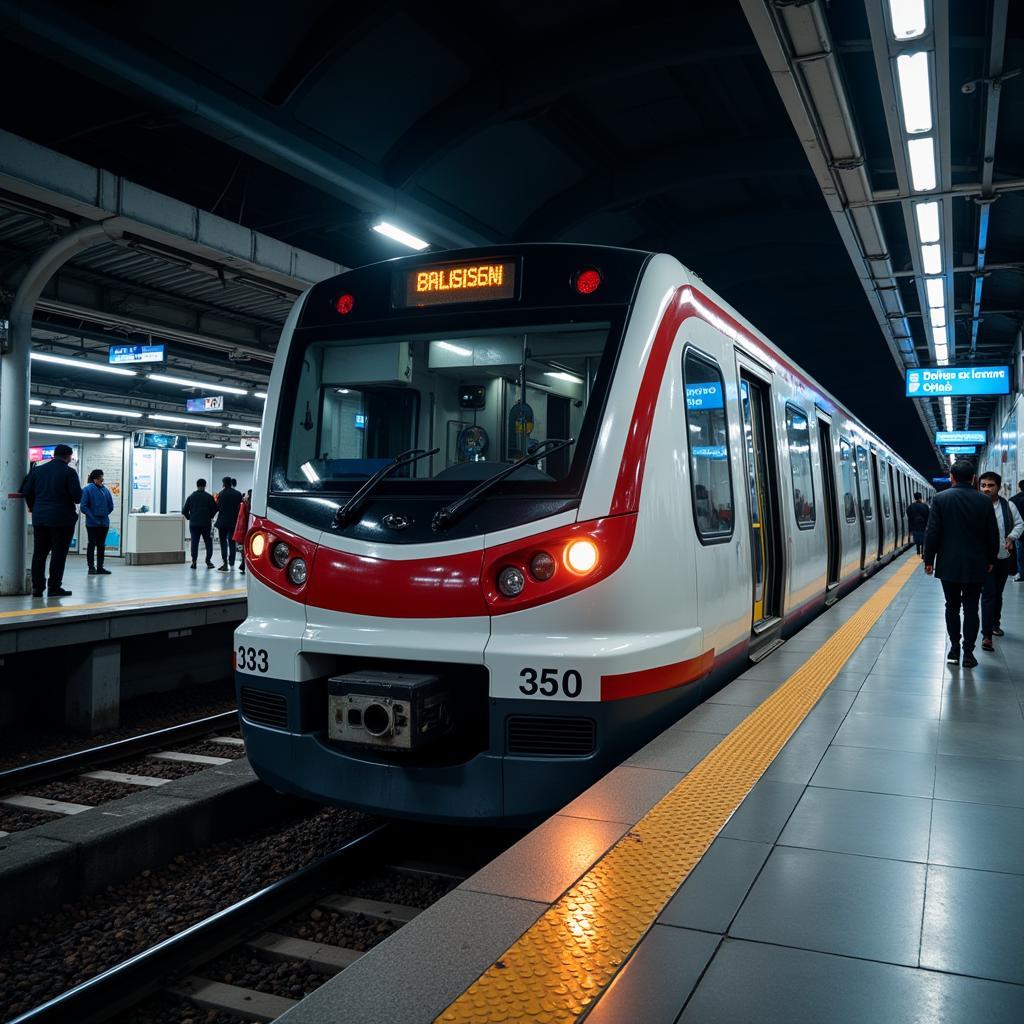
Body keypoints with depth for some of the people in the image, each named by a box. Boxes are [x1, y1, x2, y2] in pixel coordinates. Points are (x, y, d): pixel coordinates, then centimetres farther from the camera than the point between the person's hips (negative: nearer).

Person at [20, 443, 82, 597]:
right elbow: (77, 495, -14)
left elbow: (27, 491, 8)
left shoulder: (38, 470, 8)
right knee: (59, 553, 0)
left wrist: (33, 507, 21)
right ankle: (54, 587, 0)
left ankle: (37, 587, 10)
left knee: (39, 553, 10)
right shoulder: (69, 472, -9)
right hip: (62, 519, -5)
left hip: (39, 518, 5)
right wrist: (75, 500, 9)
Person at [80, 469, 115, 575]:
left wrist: (104, 514, 6)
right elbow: (84, 506, -11)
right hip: (92, 523, -5)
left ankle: (100, 567, 17)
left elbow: (111, 506, 13)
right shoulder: (88, 489, -9)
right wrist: (93, 517, -13)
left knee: (101, 545, 10)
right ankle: (91, 567, 7)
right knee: (92, 544, 1)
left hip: (104, 523, 5)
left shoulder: (105, 490, 5)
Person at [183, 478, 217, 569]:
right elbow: (214, 509, -4)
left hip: (193, 523, 2)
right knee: (208, 542, 8)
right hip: (206, 523, -1)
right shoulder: (209, 497, -5)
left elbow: (184, 511, 1)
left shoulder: (191, 497, 2)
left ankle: (194, 561, -1)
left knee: (194, 542, 4)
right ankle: (208, 561, 4)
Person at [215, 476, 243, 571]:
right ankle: (231, 563, 14)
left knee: (223, 542, 2)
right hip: (234, 521, 3)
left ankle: (224, 563, -7)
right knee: (232, 542, 11)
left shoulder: (221, 494, -11)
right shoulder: (238, 494, 0)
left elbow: (218, 507, -9)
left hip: (223, 521, -3)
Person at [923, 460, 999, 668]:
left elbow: (932, 533, -8)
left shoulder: (940, 499, -8)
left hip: (949, 565, 0)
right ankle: (968, 654, 7)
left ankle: (954, 650, 13)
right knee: (971, 609, 6)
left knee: (952, 607, 12)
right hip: (976, 565, 1)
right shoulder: (984, 501, -4)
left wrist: (929, 560, 1)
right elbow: (993, 535, 2)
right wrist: (990, 560, 15)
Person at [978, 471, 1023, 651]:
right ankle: (987, 635, -12)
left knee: (998, 593, 19)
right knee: (988, 594, -10)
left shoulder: (1008, 506, 1)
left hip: (1004, 557, 5)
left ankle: (994, 624, 37)